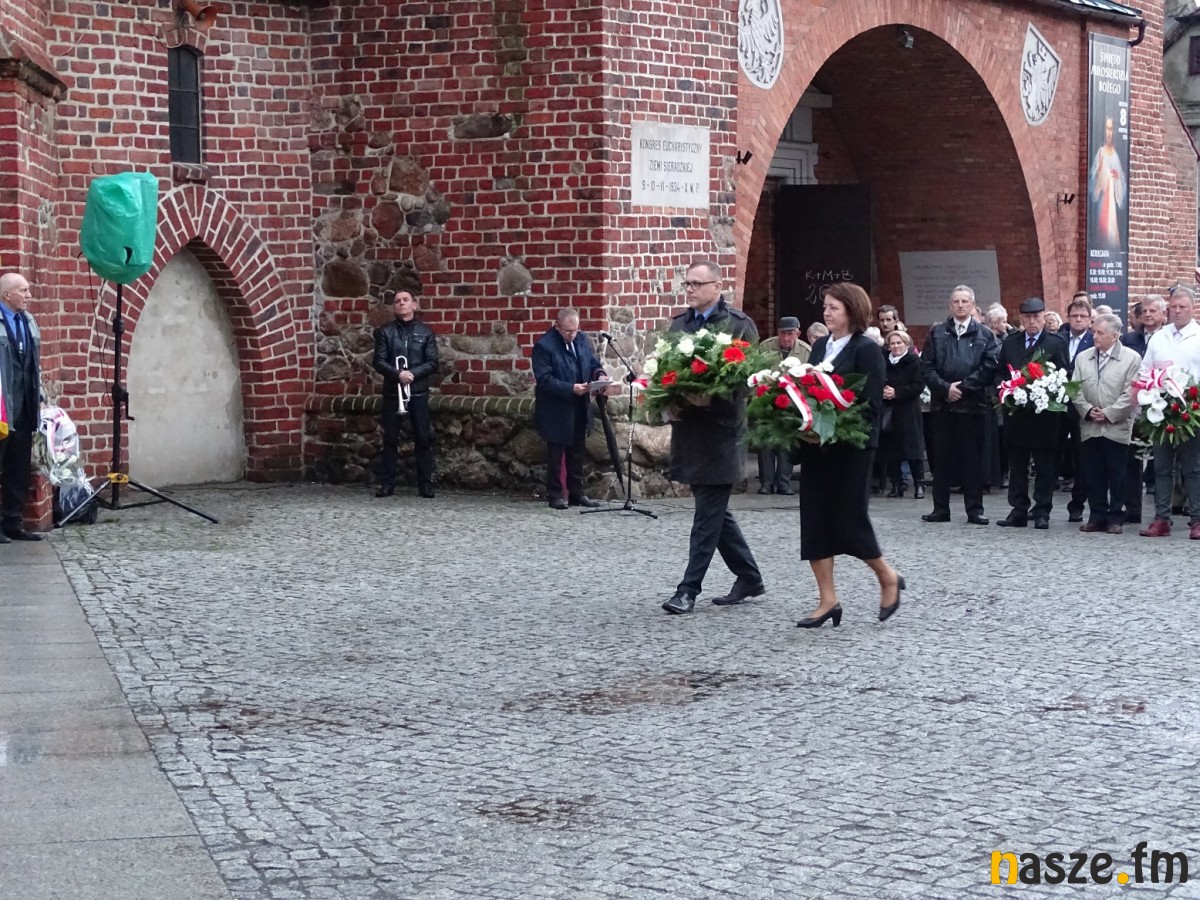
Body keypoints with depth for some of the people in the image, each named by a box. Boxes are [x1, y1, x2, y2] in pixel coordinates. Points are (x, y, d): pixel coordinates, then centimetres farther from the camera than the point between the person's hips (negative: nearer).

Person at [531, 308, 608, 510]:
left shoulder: (582, 339, 4)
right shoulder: (544, 346, -16)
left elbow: (593, 362, 14)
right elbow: (545, 379, -20)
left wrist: (600, 374, -9)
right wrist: (571, 389, -29)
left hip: (579, 410, 6)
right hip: (556, 412, -6)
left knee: (577, 453, 13)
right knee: (556, 454, 3)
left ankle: (576, 493, 20)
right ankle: (556, 495, 10)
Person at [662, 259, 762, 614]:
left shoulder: (739, 324, -6)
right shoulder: (679, 324, 13)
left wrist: (712, 397, -22)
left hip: (721, 431, -7)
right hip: (688, 429, 7)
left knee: (708, 512, -4)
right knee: (714, 511, 13)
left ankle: (688, 590, -2)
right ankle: (749, 578, 25)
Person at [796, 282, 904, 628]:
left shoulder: (866, 349, -9)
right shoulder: (820, 346, 11)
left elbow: (872, 403, -13)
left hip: (851, 446, -7)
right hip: (816, 444, 7)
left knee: (849, 519, -2)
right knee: (814, 521, 3)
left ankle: (888, 578, 22)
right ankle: (828, 600, 9)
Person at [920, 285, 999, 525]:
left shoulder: (985, 335, 6)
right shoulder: (936, 334, 10)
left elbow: (989, 367, -5)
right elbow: (926, 367, 3)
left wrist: (963, 387, -12)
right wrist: (945, 388, -10)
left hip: (973, 404, -2)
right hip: (942, 404, 2)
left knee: (972, 457, 1)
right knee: (942, 457, 4)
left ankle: (975, 509, 5)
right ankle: (940, 508, 9)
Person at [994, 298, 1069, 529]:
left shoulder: (1056, 344, 0)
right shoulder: (1010, 343, 11)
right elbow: (1000, 374, 13)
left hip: (1044, 414, -4)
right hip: (1016, 413, 4)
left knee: (1045, 467, 1)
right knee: (1017, 465, 7)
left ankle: (1042, 513, 6)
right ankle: (1018, 511, 12)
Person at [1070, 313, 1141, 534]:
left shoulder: (1131, 358, -2)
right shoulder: (1082, 358, 11)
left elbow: (1130, 394, -8)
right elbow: (1075, 390, 7)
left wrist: (1109, 414, -13)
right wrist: (1088, 410, -8)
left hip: (1117, 428, -4)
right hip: (1089, 428, 4)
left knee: (1117, 476, 1)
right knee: (1093, 475, 6)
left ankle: (1116, 518, 9)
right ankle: (1097, 516, 14)